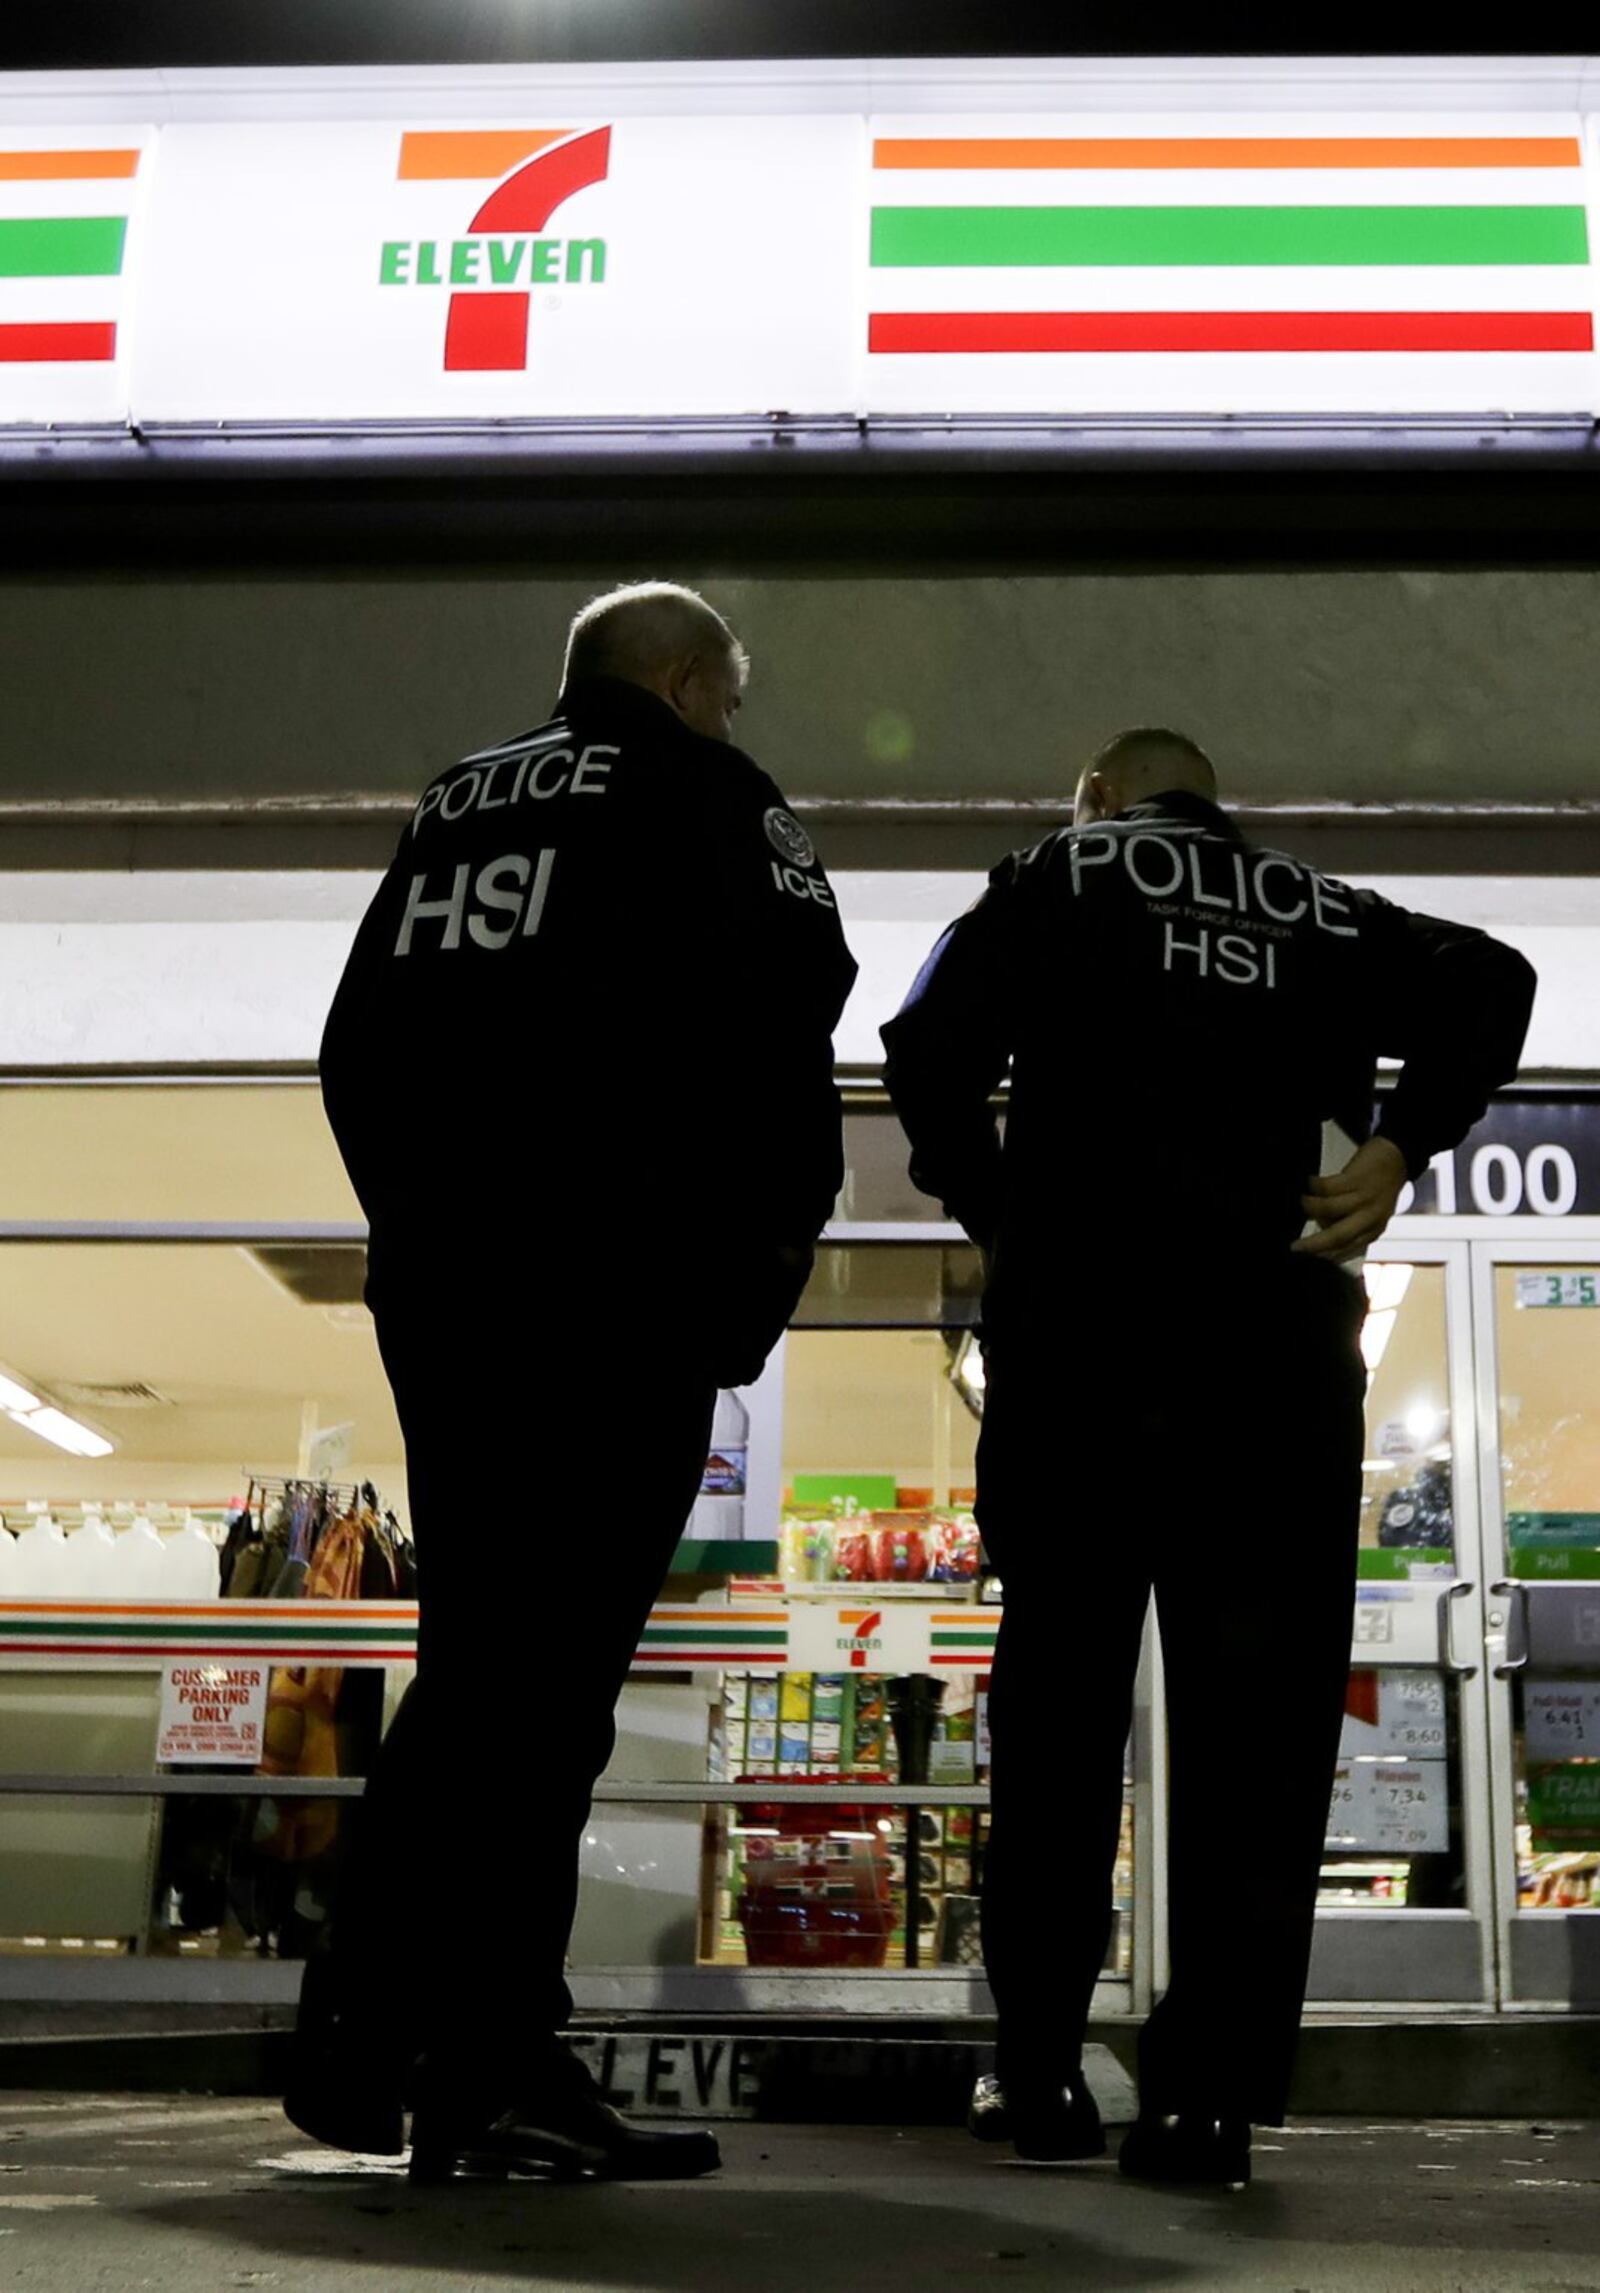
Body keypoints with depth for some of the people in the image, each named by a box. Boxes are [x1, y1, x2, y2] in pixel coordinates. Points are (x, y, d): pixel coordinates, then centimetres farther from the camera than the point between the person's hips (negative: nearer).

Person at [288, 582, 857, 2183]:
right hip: (617, 1282, -6)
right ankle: (487, 2072, -5)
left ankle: (364, 2039, 15)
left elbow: (357, 1045, 20)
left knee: (474, 1660, 13)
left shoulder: (457, 806, 22)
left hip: (433, 1276, 7)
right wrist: (771, 1238, 0)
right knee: (549, 1673, -6)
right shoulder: (713, 796, 4)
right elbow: (776, 1023, -9)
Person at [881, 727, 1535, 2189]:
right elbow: (1489, 984, 3)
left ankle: (1041, 2072, 11)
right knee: (1257, 1712, 1)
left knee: (1061, 1695, 7)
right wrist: (1396, 1149, 0)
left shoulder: (1060, 875, 13)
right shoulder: (1323, 913, 20)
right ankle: (1210, 2092, -2)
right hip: (1280, 1332, 1)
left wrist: (995, 1216, 7)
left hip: (1080, 1318, -1)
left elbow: (931, 1047, -2)